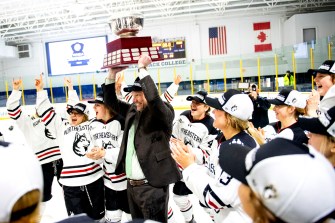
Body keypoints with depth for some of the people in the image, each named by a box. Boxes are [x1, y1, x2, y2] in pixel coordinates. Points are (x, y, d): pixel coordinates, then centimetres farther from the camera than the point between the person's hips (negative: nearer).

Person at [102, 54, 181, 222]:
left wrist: (142, 68, -20)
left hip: (152, 185, -7)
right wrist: (112, 73, 6)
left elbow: (153, 96, -30)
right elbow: (111, 100, 17)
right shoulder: (132, 110, 10)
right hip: (131, 184, 7)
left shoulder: (163, 113, -11)